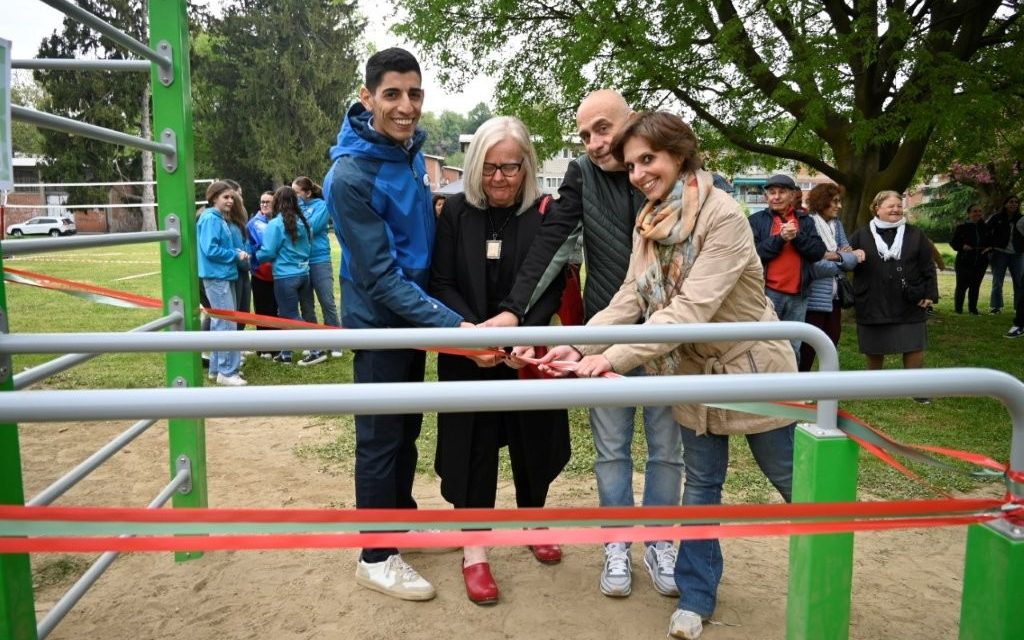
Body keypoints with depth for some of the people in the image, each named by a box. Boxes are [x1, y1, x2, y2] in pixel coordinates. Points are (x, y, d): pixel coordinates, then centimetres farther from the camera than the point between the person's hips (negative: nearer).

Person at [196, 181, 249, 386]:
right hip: (216, 277, -10)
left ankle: (217, 368, 21)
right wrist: (236, 255, -12)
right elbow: (210, 250, -21)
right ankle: (227, 372, -4)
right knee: (227, 324, -9)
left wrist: (239, 253, 1)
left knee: (220, 323, 13)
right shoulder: (210, 219, -13)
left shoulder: (222, 219, 15)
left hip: (224, 276, 10)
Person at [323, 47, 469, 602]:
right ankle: (376, 557, 19)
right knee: (381, 437, 3)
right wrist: (453, 326, -29)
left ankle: (403, 519, 38)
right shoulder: (351, 174, -24)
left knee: (407, 428, 19)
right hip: (379, 321, -7)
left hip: (414, 313, 8)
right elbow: (380, 275, -25)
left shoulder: (410, 149, 1)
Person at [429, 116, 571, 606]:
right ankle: (474, 551, 17)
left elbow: (552, 287, -8)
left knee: (533, 442, 13)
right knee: (472, 446, 3)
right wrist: (472, 332, -21)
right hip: (468, 355, 0)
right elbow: (442, 284, -5)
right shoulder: (456, 211, -3)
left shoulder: (547, 213, -4)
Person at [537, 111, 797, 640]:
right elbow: (629, 299, -7)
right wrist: (578, 344, -21)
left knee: (793, 482, 14)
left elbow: (692, 309, -32)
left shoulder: (724, 217, -25)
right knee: (701, 484, 14)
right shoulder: (649, 221, -2)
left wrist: (615, 358, -37)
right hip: (694, 372, 5)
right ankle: (696, 596, 28)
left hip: (751, 369, -5)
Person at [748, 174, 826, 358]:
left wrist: (797, 236, -12)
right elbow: (753, 254, -8)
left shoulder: (805, 220, 13)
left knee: (793, 348, 9)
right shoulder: (757, 220, 4)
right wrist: (780, 238, -16)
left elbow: (819, 252, 1)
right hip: (767, 292, -3)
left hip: (798, 295, 3)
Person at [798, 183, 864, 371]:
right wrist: (845, 257, -9)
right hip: (815, 297, -8)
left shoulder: (837, 225, 11)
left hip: (834, 296, 8)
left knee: (832, 345, 15)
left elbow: (851, 259, 4)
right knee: (809, 348, -2)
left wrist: (836, 256, -17)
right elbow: (815, 266, -20)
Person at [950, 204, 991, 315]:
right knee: (962, 286, -1)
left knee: (975, 286, 7)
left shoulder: (985, 227, 7)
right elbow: (953, 243, -1)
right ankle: (958, 309, 10)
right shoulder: (961, 227, -3)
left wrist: (989, 248, -5)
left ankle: (973, 309, 16)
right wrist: (962, 246, -19)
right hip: (964, 263, -3)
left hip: (981, 263, 3)